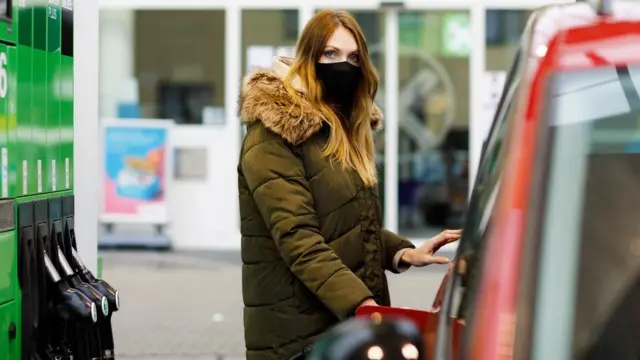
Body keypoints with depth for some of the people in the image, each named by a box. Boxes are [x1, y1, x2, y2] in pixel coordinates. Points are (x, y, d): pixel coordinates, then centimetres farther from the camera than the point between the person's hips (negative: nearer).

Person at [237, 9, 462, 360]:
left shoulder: (344, 127, 16)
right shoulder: (274, 134, -11)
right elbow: (297, 237, -21)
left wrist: (403, 252, 2)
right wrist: (360, 305, -29)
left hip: (354, 321, 8)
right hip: (300, 330, -8)